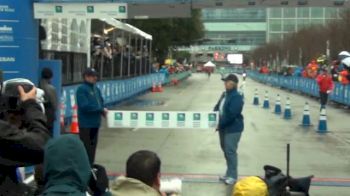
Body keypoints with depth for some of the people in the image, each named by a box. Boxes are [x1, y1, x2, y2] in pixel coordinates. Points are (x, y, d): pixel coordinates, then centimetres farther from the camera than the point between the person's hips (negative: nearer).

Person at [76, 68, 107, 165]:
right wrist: (101, 109, -18)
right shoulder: (82, 89, -13)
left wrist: (103, 111, -3)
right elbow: (85, 106, -21)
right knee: (86, 148, -3)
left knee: (92, 146, 15)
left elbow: (100, 102, 19)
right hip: (86, 124, -8)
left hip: (95, 123, 8)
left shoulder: (96, 89, 12)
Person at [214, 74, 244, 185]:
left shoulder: (237, 97, -19)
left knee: (230, 151, -6)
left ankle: (233, 176, 5)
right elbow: (217, 107, 18)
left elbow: (231, 115, -25)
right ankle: (229, 174, 28)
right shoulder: (224, 94, 10)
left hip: (233, 128, -9)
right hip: (224, 127, 9)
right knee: (226, 150, 16)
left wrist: (219, 124, -20)